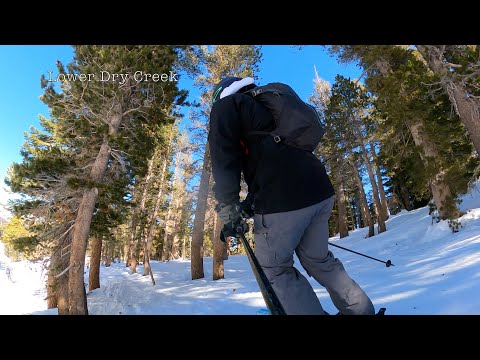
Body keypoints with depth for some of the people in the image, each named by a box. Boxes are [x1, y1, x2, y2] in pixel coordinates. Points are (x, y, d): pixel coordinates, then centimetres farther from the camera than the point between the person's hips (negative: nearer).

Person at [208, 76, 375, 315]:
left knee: (274, 268, 11)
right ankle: (362, 310, 30)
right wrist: (254, 201, 31)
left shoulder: (227, 105, 10)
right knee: (318, 259, 23)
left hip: (281, 199, -8)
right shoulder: (266, 106, 33)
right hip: (320, 190, 8)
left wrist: (228, 206, -6)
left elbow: (223, 157, -6)